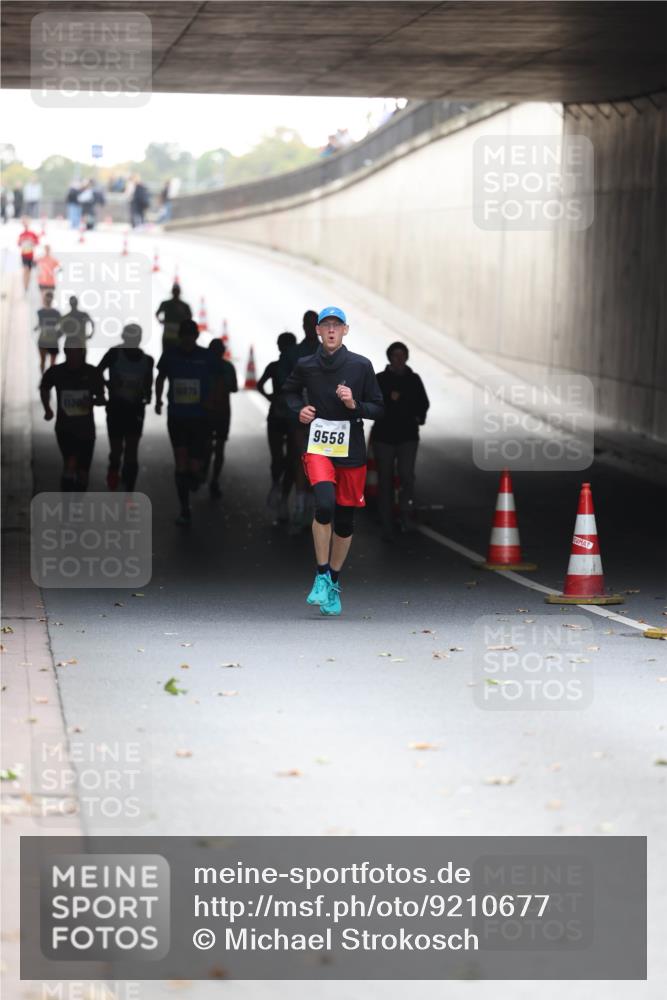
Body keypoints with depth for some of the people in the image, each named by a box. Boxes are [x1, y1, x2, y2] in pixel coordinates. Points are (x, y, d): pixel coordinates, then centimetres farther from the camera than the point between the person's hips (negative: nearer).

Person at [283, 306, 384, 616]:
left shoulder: (361, 365, -1)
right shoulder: (306, 366, 2)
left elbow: (378, 409, 5)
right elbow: (289, 391, 23)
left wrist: (354, 404, -14)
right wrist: (298, 409, 3)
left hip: (351, 450, 1)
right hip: (318, 447, -1)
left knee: (345, 520, 7)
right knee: (325, 504, -25)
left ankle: (333, 584, 26)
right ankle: (321, 577, -12)